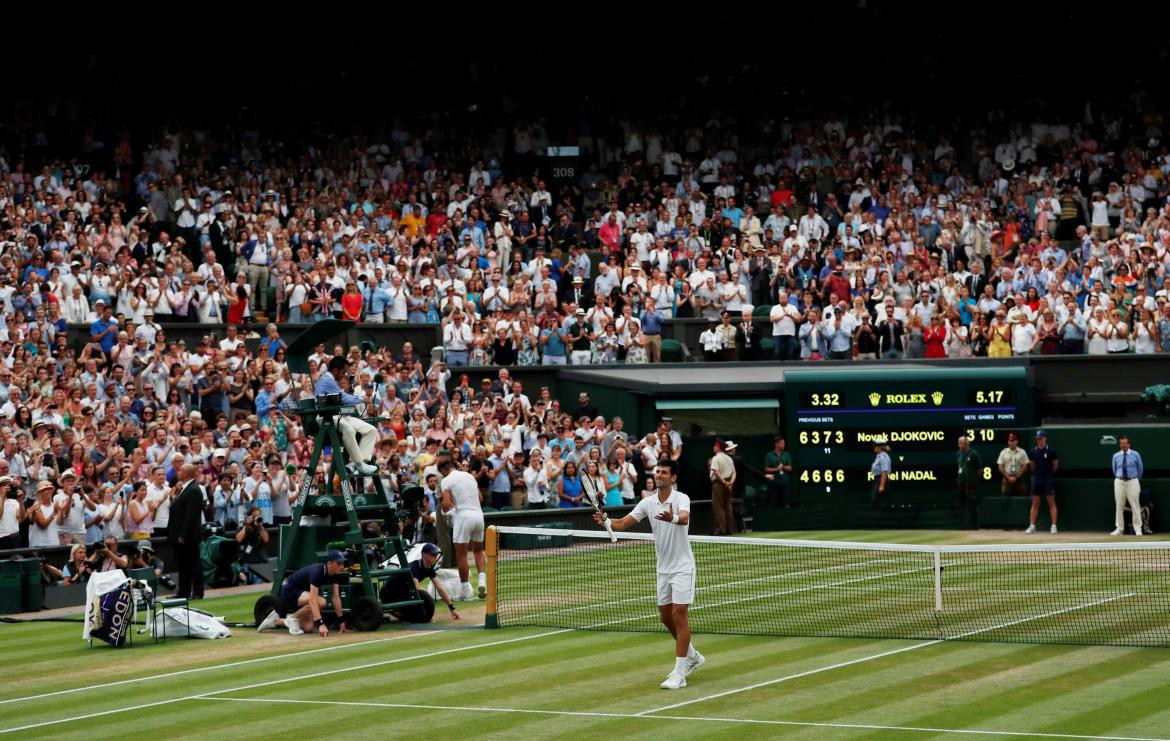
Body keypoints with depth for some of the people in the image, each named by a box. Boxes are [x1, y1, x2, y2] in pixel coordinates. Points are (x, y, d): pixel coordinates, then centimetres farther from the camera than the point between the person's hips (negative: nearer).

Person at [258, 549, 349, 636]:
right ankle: (292, 618, -9)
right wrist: (320, 624, -50)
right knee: (320, 602, -33)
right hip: (289, 592, -9)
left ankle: (275, 621, 19)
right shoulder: (317, 572, -34)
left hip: (302, 592, 9)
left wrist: (341, 620, -7)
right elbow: (312, 600, -43)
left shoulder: (334, 575, -10)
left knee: (308, 628, 0)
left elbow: (335, 597, -3)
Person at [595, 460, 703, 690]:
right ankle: (692, 657, 35)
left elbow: (684, 518, -38)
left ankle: (679, 674, -9)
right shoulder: (648, 502, 3)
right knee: (666, 617, 14)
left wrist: (673, 518, -60)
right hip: (663, 568, 7)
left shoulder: (681, 499, -15)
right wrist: (605, 521, -21)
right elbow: (623, 523, -1)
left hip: (682, 567, -7)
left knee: (679, 616, -10)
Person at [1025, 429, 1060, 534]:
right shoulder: (1033, 452, 4)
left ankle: (1054, 526, -1)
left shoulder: (1051, 451, -5)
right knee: (1035, 503, 6)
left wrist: (1049, 473, 8)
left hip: (1048, 479, -4)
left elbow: (1055, 465, 4)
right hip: (1036, 478, 4)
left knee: (1051, 502, -2)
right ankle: (1032, 526, 8)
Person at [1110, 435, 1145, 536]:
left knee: (1135, 505, -5)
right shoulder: (1116, 456, 6)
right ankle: (1119, 528, 8)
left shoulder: (1135, 455, 1)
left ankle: (1138, 528, -1)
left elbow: (1140, 469, 11)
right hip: (1119, 482, 2)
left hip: (1132, 481, -2)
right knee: (1119, 505, 2)